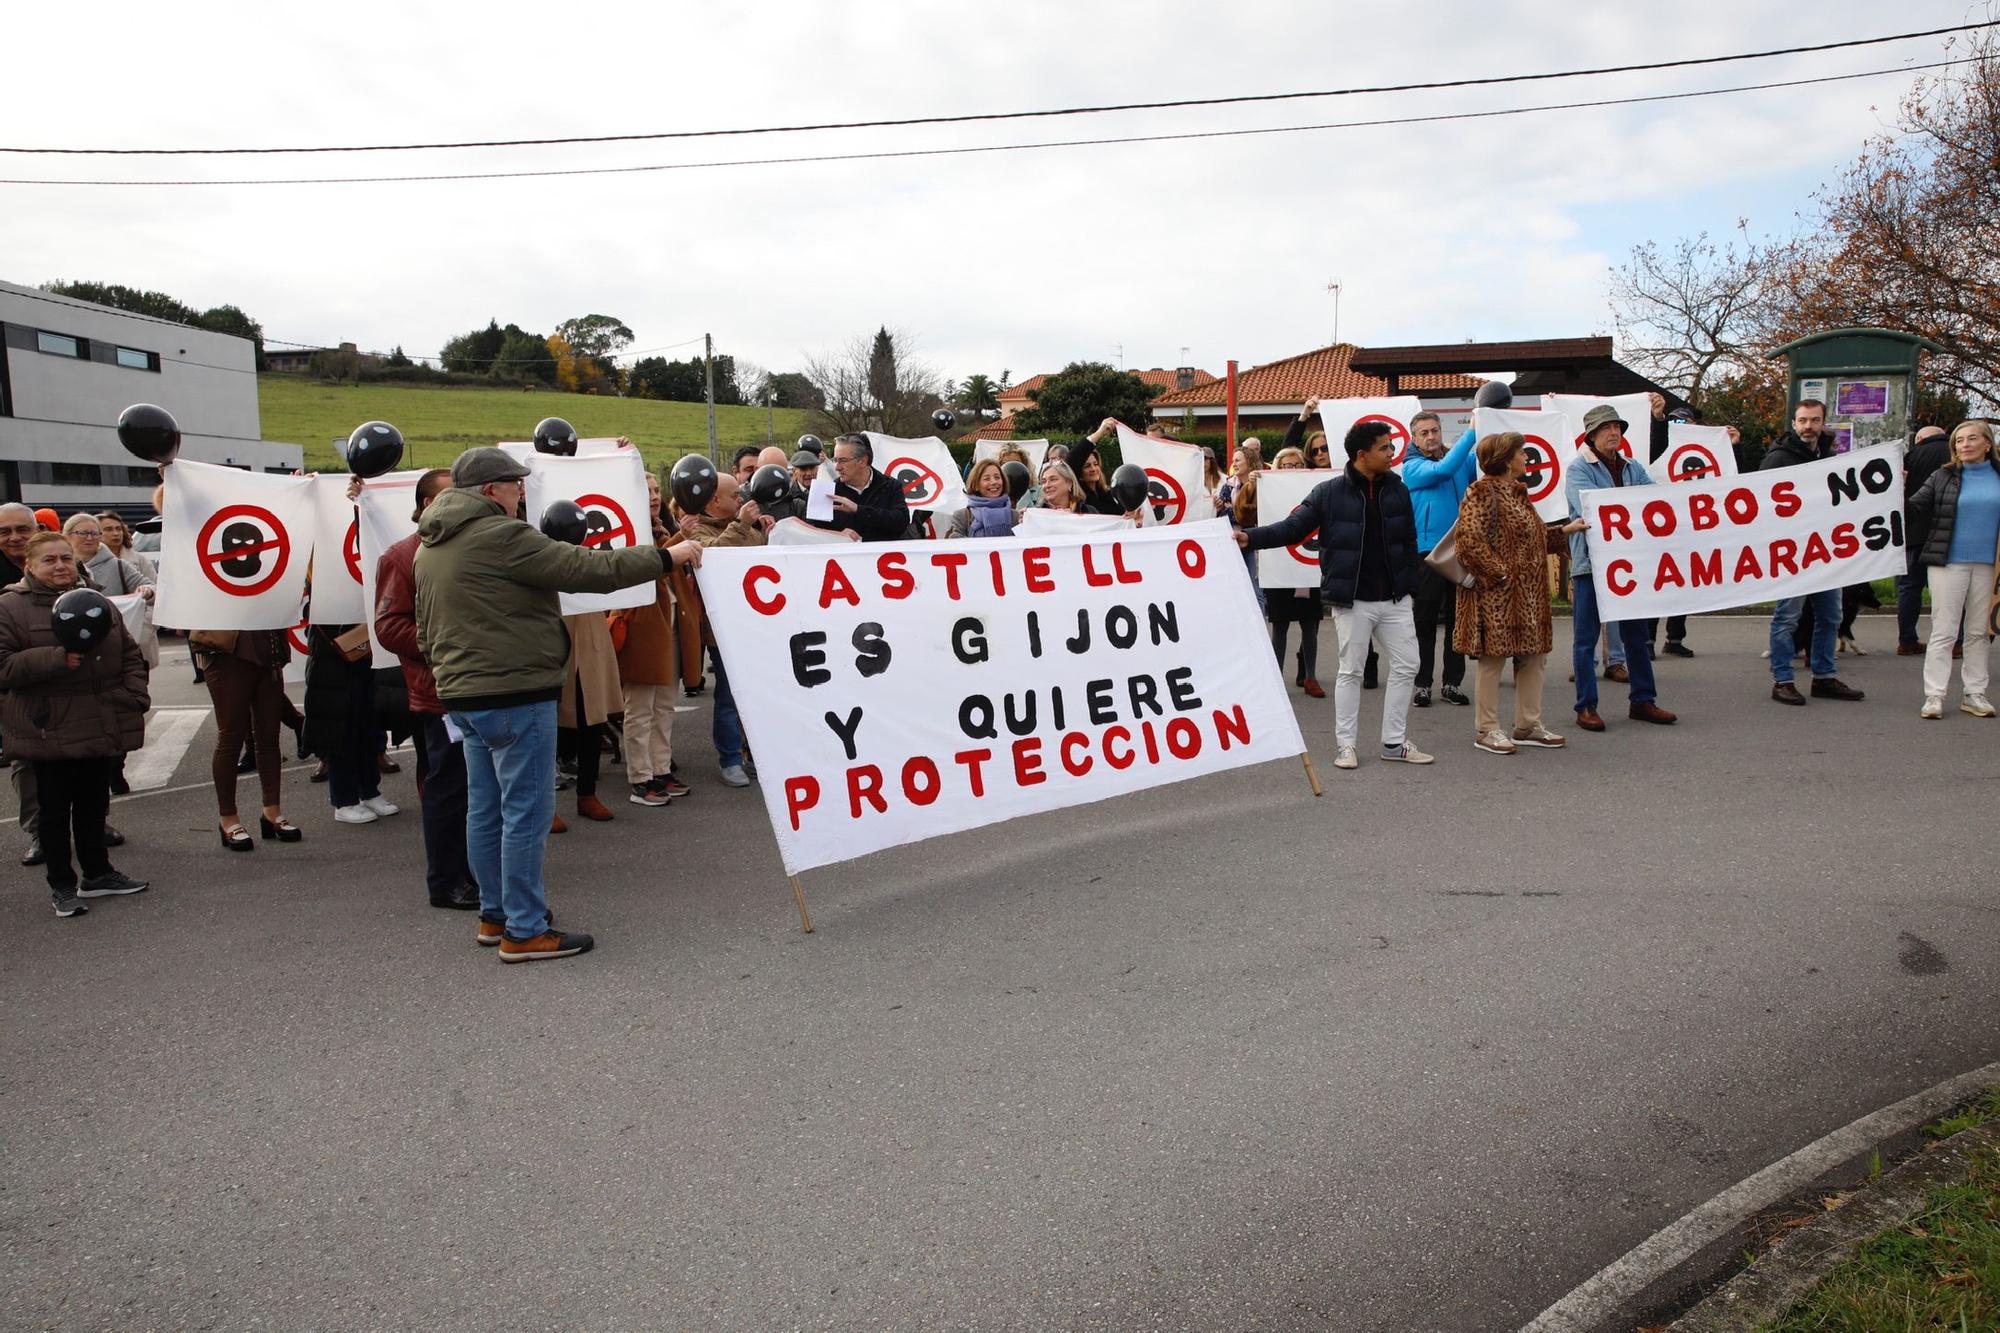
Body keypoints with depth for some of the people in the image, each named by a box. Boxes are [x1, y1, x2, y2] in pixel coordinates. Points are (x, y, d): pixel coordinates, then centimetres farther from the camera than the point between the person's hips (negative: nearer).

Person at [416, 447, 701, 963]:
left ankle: (495, 915, 27)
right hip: (515, 694, -10)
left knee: (485, 809, 16)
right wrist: (667, 556, -10)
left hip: (463, 694, 10)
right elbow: (590, 569, -18)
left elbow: (426, 630, 21)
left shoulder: (429, 548, 13)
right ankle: (525, 932, 3)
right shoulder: (501, 537, -16)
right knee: (527, 813, -2)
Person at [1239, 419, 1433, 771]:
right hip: (1352, 601, -4)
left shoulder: (1397, 489, 6)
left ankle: (1393, 742, 18)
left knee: (1406, 666, 6)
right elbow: (1293, 527, -8)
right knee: (1350, 671, 4)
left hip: (1395, 599, 5)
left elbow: (1409, 541, 12)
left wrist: (1409, 584, 8)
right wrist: (1250, 538, -22)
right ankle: (1346, 744, 14)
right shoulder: (1329, 492, -8)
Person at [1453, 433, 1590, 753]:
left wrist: (1566, 530, 20)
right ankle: (1486, 730, 5)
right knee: (1493, 658, -4)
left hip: (1529, 593, 10)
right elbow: (1470, 541, -21)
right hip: (1496, 593, -10)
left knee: (1533, 656, 12)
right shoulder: (1481, 492, -12)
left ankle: (1528, 726, 21)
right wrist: (1499, 573, -20)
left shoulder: (1517, 491, 18)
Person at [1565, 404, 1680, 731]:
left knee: (1636, 633, 12)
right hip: (1590, 563, -6)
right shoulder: (1578, 469, -5)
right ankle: (1586, 706, 6)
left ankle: (1643, 700, 22)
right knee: (1586, 637, 0)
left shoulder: (1632, 468, 14)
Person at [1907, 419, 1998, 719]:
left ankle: (1974, 694, 17)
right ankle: (1934, 696, -1)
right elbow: (1914, 510, -6)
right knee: (1943, 631, -3)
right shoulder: (1943, 478, 1)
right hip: (1948, 564, -2)